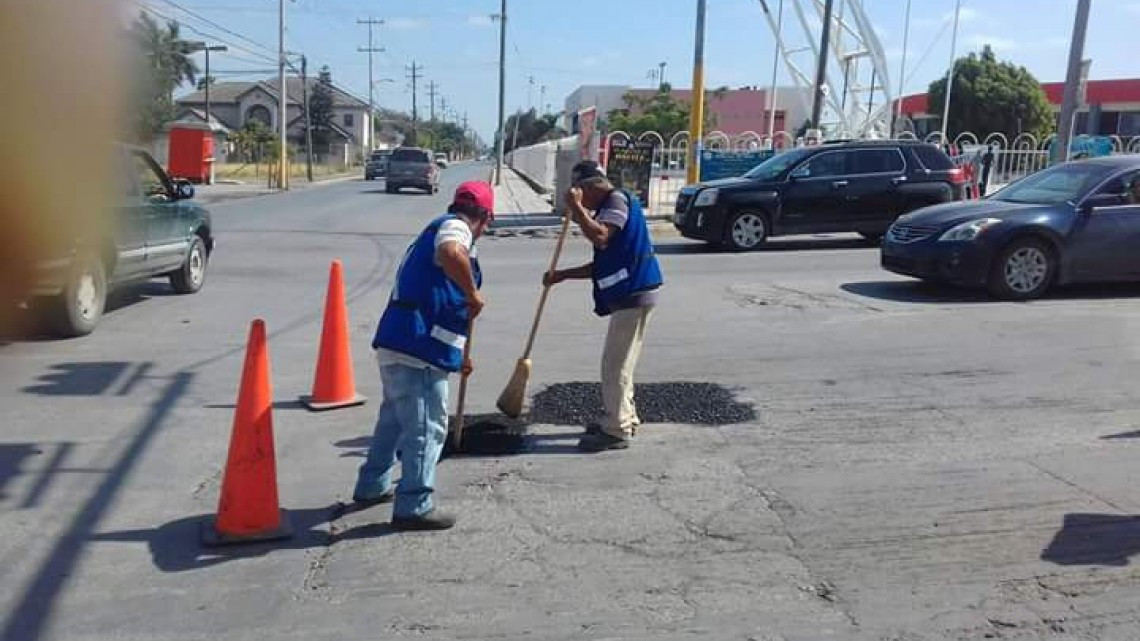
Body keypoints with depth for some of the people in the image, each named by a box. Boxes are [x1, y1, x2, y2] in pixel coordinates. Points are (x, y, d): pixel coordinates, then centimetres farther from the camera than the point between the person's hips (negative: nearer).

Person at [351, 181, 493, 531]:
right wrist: (473, 294, -18)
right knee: (426, 428, 0)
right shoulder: (454, 226, -5)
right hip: (417, 351, -10)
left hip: (397, 345, 10)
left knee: (394, 419, 24)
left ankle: (372, 486, 38)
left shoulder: (436, 230, 26)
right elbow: (451, 254, -34)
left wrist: (455, 355, 39)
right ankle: (413, 507, 7)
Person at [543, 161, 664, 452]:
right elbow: (601, 265, 21)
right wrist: (562, 275, 16)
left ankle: (616, 431, 3)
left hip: (634, 294, -10)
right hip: (627, 294, 10)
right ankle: (624, 419, 29)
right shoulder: (608, 207, 20)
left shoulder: (617, 200, -10)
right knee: (618, 362, 18)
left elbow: (600, 237, -29)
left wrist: (577, 207, -18)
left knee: (616, 363, -4)